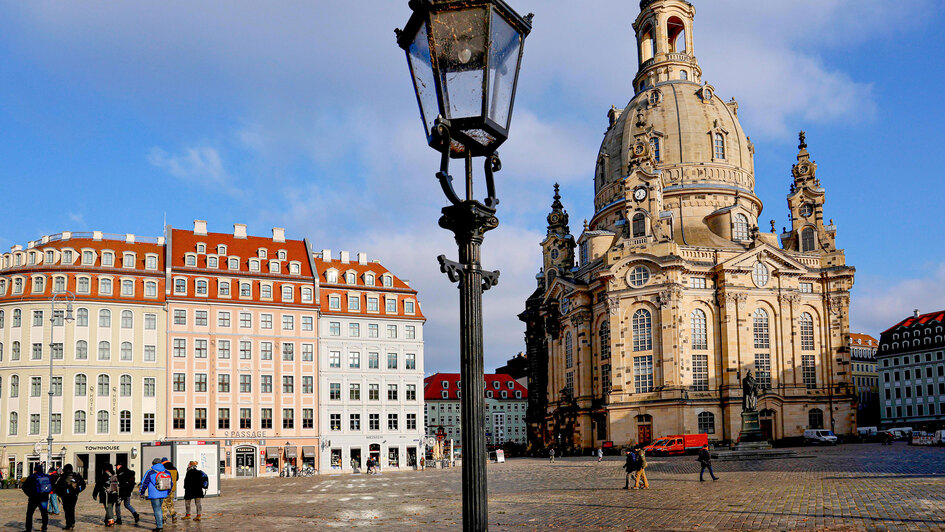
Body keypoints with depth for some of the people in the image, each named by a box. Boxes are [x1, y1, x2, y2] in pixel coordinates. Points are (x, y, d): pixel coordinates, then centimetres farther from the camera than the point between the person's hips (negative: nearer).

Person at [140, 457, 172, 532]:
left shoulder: (150, 472, -7)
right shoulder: (167, 472, 6)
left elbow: (144, 483, -2)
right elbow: (171, 483, 16)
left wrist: (142, 492, 13)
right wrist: (168, 492, 29)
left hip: (154, 495, -5)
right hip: (163, 495, 5)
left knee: (157, 510, 0)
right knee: (159, 508, 22)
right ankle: (161, 522, 20)